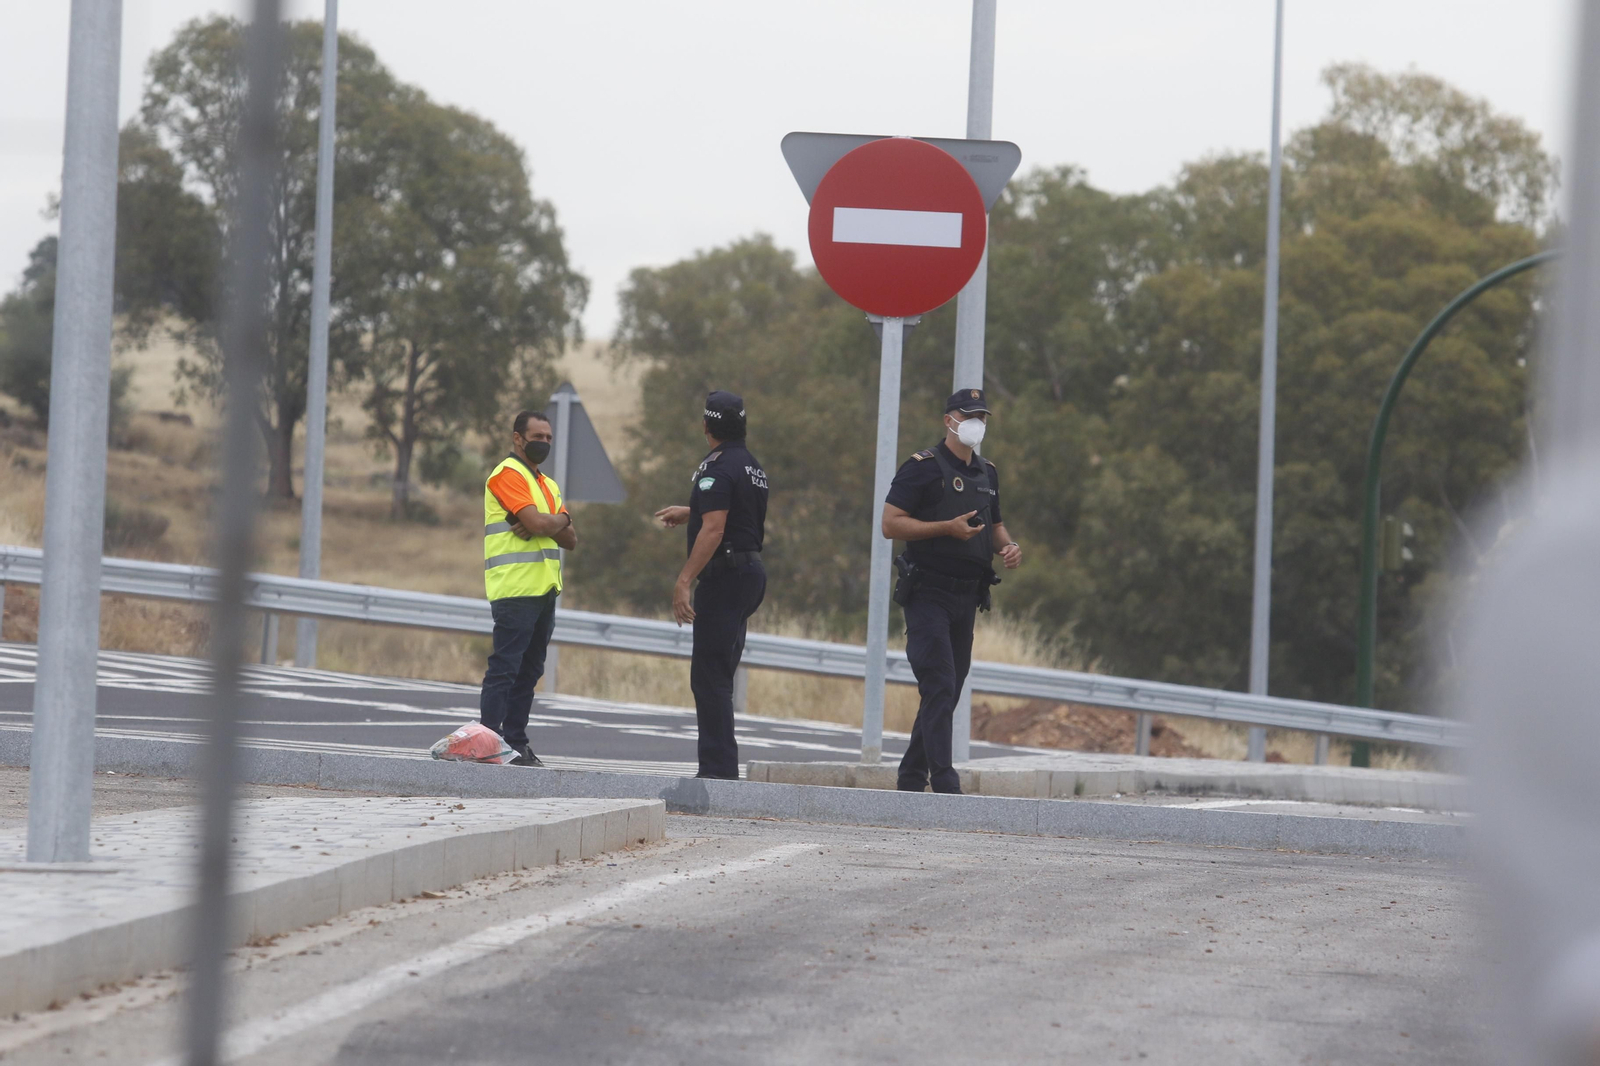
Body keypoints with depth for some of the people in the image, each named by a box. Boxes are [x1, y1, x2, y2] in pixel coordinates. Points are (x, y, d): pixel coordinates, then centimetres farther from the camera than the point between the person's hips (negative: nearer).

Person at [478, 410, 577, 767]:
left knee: (529, 670, 9)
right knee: (505, 668, -10)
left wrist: (547, 525, -8)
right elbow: (537, 523, -19)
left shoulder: (548, 485, 22)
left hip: (544, 590, 9)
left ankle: (516, 743, 12)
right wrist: (562, 519, 2)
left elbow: (570, 539, 13)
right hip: (515, 587, -9)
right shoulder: (508, 475, -7)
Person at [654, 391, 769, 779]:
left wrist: (684, 580, -24)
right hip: (752, 569, 10)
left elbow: (713, 530, -22)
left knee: (709, 675, -9)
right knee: (718, 676, 15)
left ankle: (718, 767, -13)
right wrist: (688, 513, 45)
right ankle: (721, 766, 16)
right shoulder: (753, 467, 16)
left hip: (724, 573, -10)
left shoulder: (717, 468, -13)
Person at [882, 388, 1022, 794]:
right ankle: (944, 781, -19)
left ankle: (912, 778, 18)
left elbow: (994, 525, 28)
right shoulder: (923, 467, -7)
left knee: (949, 690, 9)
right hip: (927, 593, -7)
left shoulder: (987, 473, 16)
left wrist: (1008, 546, 5)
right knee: (939, 687, -15)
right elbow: (891, 524, -12)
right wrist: (948, 528, -20)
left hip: (967, 597, 8)